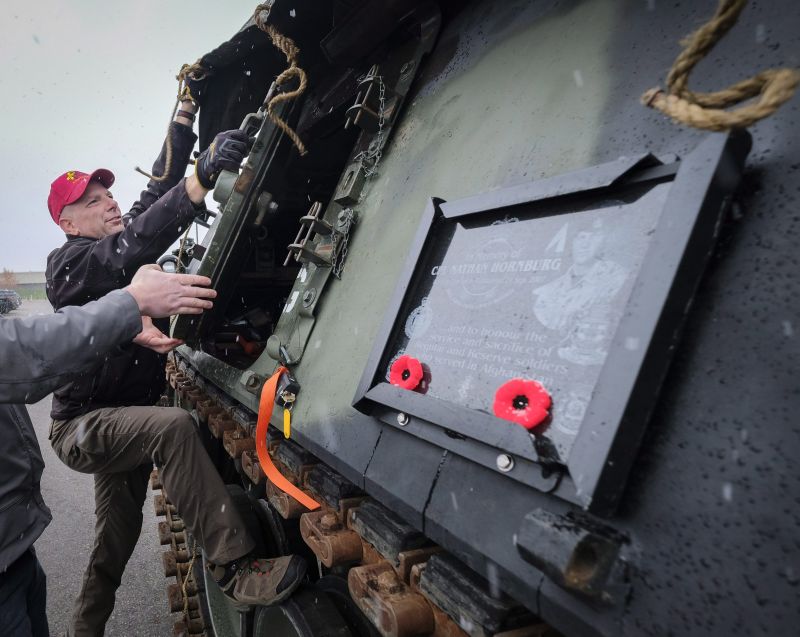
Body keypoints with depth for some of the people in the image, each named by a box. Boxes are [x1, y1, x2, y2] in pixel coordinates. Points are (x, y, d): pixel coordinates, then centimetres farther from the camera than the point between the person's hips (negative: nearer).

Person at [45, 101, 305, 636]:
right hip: (83, 426, -9)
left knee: (118, 533, 17)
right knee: (174, 426, -35)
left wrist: (186, 111, -1)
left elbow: (158, 188, 3)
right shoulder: (71, 262, -15)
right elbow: (133, 245, -35)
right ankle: (237, 569, -34)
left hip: (121, 419, 9)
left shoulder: (117, 243, 6)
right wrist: (203, 177, -47)